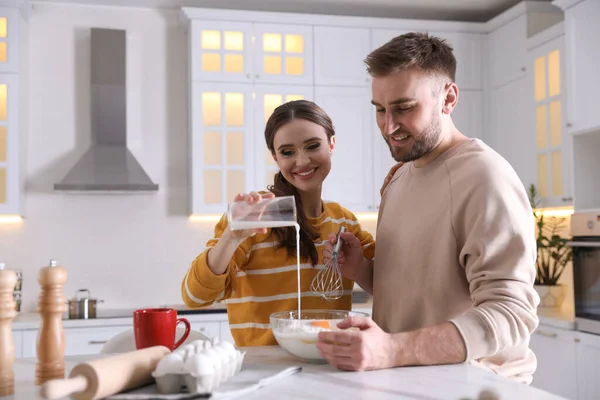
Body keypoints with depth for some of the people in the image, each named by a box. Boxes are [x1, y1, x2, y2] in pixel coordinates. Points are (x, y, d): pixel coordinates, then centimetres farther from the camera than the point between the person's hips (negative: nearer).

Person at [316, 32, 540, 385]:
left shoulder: (483, 176, -14)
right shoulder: (400, 176, 11)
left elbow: (510, 313, -21)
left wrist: (392, 351, -31)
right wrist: (363, 271, -1)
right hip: (407, 381, 7)